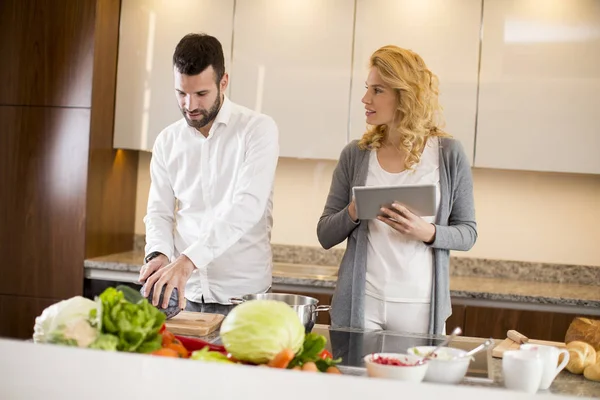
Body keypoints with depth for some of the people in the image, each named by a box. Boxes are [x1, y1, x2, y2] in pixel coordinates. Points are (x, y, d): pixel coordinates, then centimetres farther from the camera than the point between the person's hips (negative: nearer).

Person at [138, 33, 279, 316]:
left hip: (242, 295, -4)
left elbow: (247, 206, -22)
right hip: (183, 293, 4)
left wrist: (187, 260, -31)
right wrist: (158, 254, -14)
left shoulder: (258, 130, -9)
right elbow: (159, 211, 9)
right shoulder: (167, 141, 7)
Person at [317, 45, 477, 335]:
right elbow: (325, 235, 6)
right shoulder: (356, 154, 3)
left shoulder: (448, 154, -1)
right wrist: (352, 213, -15)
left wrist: (428, 233, -17)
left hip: (420, 307, -1)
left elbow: (467, 233, 3)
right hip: (360, 303, 1)